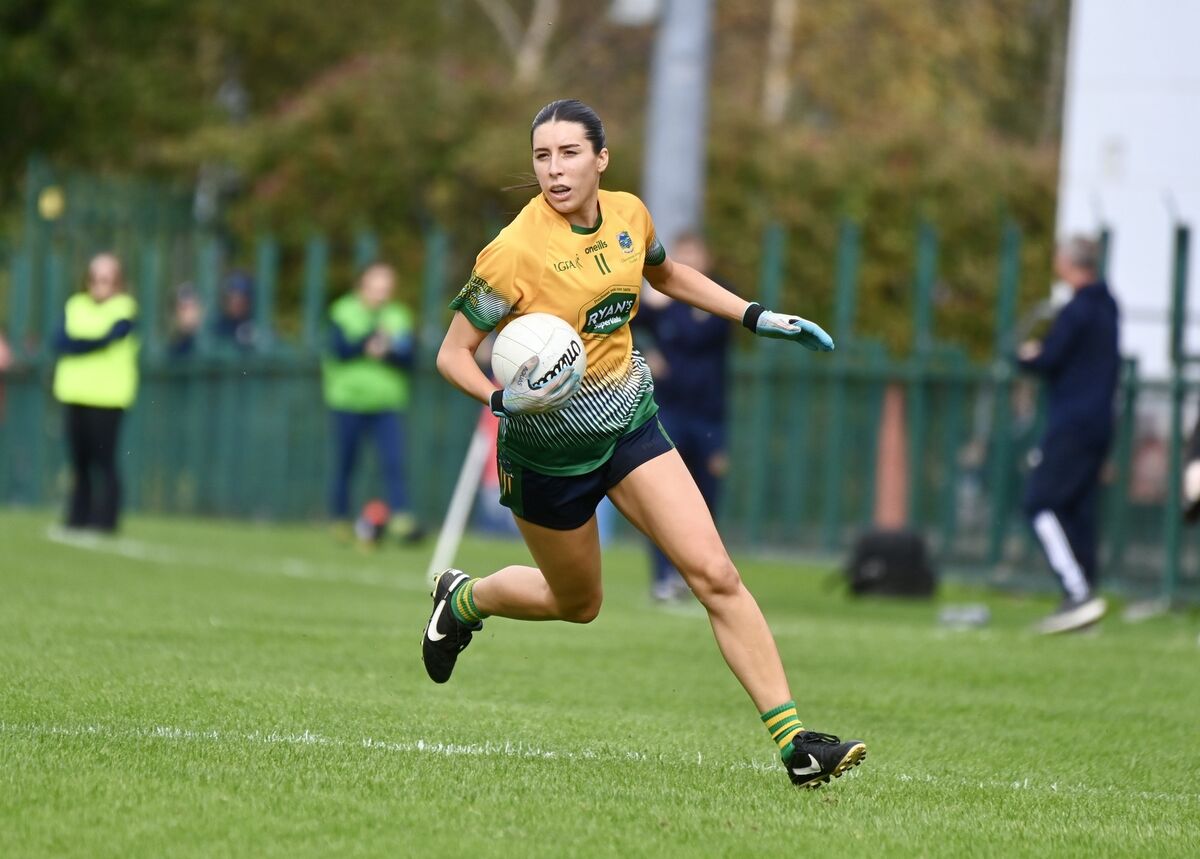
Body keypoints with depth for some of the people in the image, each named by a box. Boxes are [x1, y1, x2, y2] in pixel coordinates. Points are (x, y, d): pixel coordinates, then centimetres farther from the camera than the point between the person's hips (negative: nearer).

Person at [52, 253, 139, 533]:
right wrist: (91, 343, -15)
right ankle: (78, 517, 11)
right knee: (79, 460, 6)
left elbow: (107, 339, -15)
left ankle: (105, 518, -4)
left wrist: (76, 344, -8)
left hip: (107, 394, -5)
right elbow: (60, 340, 0)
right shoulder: (75, 306, 14)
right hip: (75, 393, 5)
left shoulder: (125, 310, -1)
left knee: (103, 461, -6)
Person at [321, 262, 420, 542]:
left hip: (387, 405, 1)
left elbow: (407, 359, 1)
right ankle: (340, 519, 18)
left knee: (394, 460, -13)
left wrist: (387, 353, -18)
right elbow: (339, 349, -12)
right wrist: (370, 339, -22)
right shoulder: (343, 312, 2)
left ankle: (400, 517, -18)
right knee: (344, 464, 5)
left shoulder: (399, 317, 9)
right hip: (348, 400, -1)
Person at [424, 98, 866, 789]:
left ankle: (793, 739, -11)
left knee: (715, 575, -10)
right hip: (549, 446, -4)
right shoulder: (516, 252, -21)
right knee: (578, 603, 14)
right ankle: (463, 598, 46)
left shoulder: (628, 215, -3)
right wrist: (503, 398, -34)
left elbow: (666, 275, 20)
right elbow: (453, 353, -15)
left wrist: (757, 317, 13)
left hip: (630, 422, 4)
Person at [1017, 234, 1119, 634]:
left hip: (1073, 422, -9)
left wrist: (1026, 356, 7)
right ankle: (1082, 601, 7)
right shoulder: (1107, 305, 15)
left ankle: (1079, 591, -20)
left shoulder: (1078, 310, -14)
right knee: (1079, 509, 9)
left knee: (1042, 503, -9)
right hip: (1100, 423, 9)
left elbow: (1049, 361, -15)